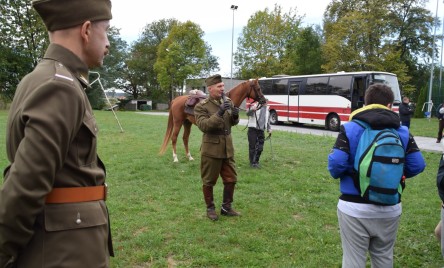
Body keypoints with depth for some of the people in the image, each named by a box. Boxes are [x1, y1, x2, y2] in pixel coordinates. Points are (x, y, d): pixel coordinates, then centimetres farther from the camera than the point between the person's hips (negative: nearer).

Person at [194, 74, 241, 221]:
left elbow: (233, 123, 13)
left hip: (227, 148, 6)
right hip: (211, 149, -5)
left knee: (231, 179, 12)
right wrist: (219, 113, -31)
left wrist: (235, 115, -10)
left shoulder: (228, 101, 4)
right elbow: (203, 126, -24)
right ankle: (210, 208, 26)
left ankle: (226, 207, 29)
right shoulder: (201, 106, -12)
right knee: (209, 181, 7)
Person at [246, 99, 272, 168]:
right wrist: (252, 110, -46)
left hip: (261, 130, 6)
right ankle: (252, 162, 8)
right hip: (253, 130, -6)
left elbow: (268, 120, 25)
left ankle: (256, 161, 25)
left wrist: (269, 129, 19)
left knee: (260, 148, 9)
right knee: (252, 147, -2)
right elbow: (248, 113, -25)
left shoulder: (267, 109, 14)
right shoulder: (254, 106, -7)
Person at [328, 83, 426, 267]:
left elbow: (336, 164, -17)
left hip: (355, 209, -3)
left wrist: (336, 173, 6)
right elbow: (417, 165, -1)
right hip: (390, 210, 4)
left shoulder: (350, 129, -9)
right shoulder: (403, 132, 1)